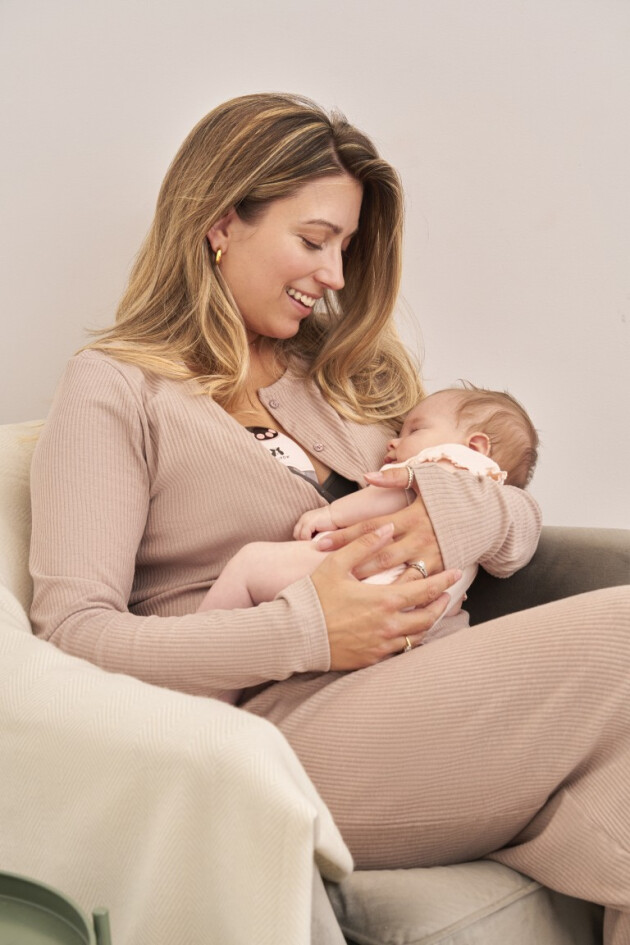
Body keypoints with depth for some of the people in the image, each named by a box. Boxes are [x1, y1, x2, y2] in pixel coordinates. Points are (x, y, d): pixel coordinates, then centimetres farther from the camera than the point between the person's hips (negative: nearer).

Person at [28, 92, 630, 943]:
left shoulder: (345, 373, 23)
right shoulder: (116, 391, 4)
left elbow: (525, 519, 21)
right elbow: (73, 632, -7)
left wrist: (466, 513, -5)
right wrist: (302, 631, -16)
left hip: (435, 698, 6)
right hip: (280, 727, -5)